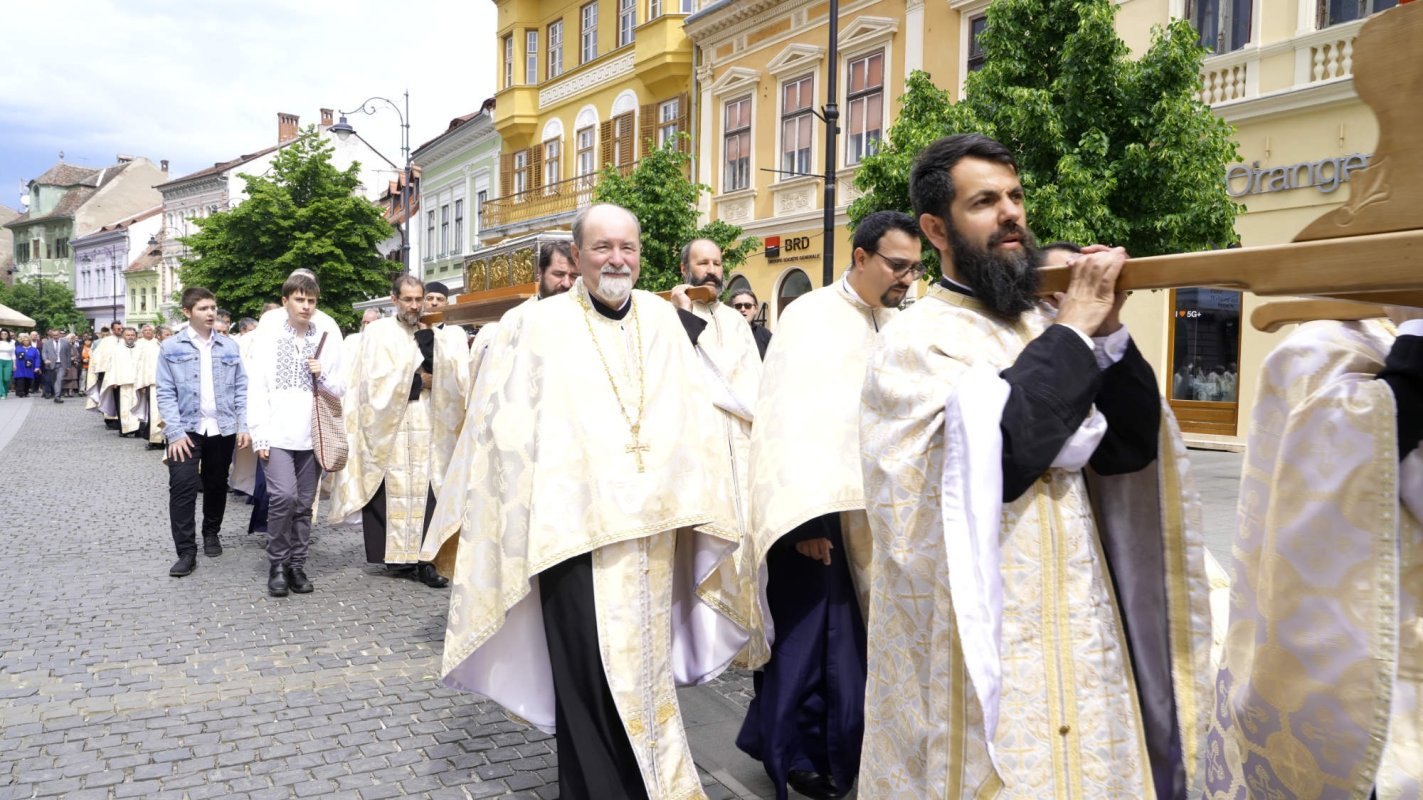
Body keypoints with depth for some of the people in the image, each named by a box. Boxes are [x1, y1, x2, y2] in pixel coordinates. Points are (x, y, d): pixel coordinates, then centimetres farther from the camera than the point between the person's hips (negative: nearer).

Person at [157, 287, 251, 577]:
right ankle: (186, 552, -4)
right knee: (182, 487, -10)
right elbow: (165, 393, -4)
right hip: (186, 429, -2)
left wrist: (244, 426, -1)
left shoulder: (230, 347, 7)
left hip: (223, 429, 2)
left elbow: (240, 389, 8)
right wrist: (175, 432, -13)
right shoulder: (171, 347, 0)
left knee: (216, 485, 13)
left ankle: (212, 533, 34)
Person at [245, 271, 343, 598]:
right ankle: (277, 564, 2)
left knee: (304, 504, 7)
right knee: (284, 496, -15)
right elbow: (256, 388, -2)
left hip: (311, 435, 3)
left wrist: (322, 377, -8)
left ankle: (296, 565, 18)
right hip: (277, 434, -3)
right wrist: (258, 435, -8)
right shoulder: (268, 338, 1)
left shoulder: (326, 341, 8)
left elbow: (339, 390, 13)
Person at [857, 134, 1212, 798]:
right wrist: (1073, 330, -16)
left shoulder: (1050, 329, 8)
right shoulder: (914, 341, -10)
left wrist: (1108, 330, -12)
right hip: (983, 642, -6)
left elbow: (1131, 449, 1)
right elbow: (993, 455, -25)